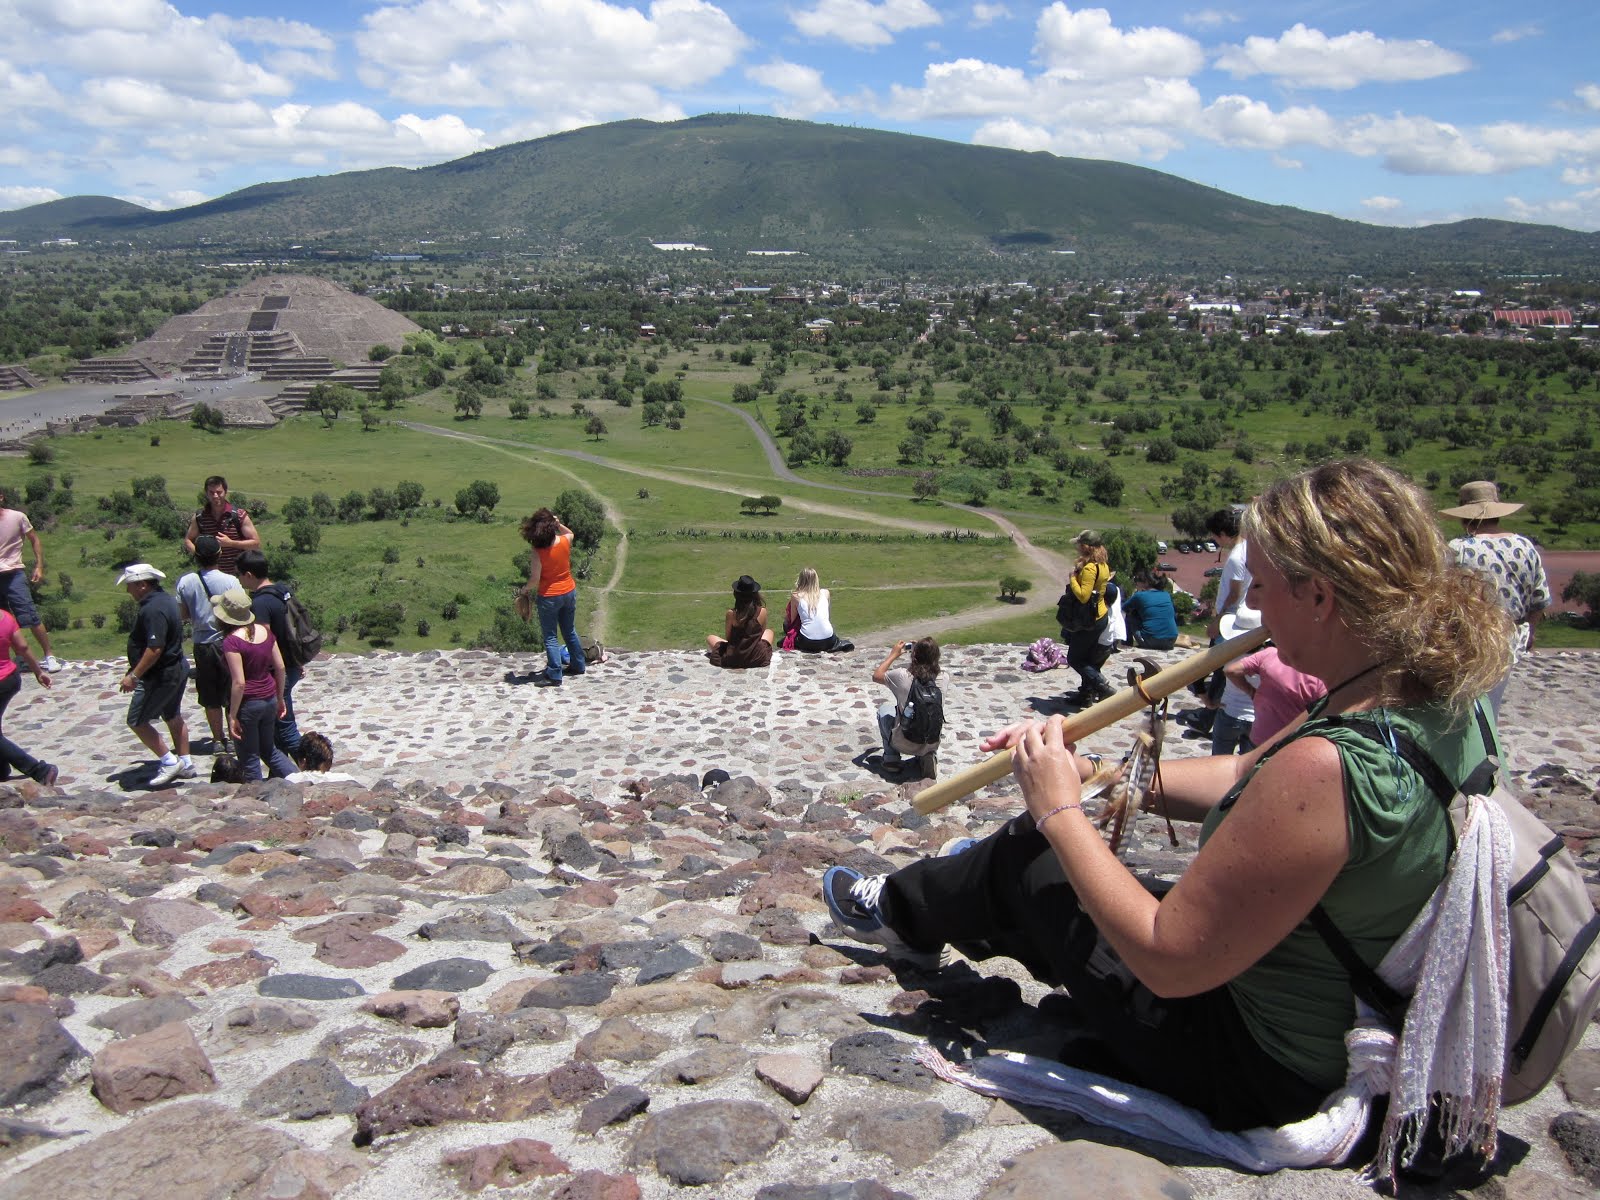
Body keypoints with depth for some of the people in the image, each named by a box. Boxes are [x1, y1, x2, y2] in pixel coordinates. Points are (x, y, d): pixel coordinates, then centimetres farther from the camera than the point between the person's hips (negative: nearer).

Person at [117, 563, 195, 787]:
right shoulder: (165, 599, 8)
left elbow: (155, 649, -30)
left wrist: (134, 676, -23)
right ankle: (185, 764, 28)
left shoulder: (153, 609, -25)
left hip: (160, 675, -10)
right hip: (176, 669, 10)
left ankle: (170, 761, 1)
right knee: (173, 717, 20)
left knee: (137, 721, -1)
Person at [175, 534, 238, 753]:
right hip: (228, 642, -2)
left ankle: (218, 740, 21)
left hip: (202, 645, 2)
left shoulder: (185, 583, -6)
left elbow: (183, 614, 1)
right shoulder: (230, 581, -14)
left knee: (211, 699, 13)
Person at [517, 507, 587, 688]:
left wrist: (523, 591, 1)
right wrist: (558, 524, 1)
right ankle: (578, 665, 35)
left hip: (549, 597, -5)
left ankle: (554, 676, 9)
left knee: (550, 637, 6)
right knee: (570, 631, 23)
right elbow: (570, 533, 17)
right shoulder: (565, 541, -11)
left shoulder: (537, 553, -23)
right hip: (569, 592, 5)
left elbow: (534, 581, -18)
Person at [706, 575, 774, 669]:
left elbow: (727, 638, -3)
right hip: (758, 659, 0)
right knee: (769, 632, 32)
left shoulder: (731, 613, -14)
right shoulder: (762, 611, -11)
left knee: (709, 638, 27)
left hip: (733, 659, 0)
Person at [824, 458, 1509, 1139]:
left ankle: (900, 914, 39)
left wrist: (1061, 811, -17)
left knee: (1026, 857, 8)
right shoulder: (1445, 700, -7)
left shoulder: (1324, 768, -37)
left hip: (1263, 1079, -8)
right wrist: (1089, 771, -3)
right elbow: (1240, 779, 6)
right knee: (1050, 842, 20)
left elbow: (1170, 962, -28)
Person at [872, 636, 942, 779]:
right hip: (932, 744, 2)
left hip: (905, 744, -2)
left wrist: (893, 654, 15)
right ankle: (929, 756, 12)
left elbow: (876, 676, 4)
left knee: (884, 707, 25)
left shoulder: (902, 676, -15)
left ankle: (891, 758, 19)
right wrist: (923, 651, 17)